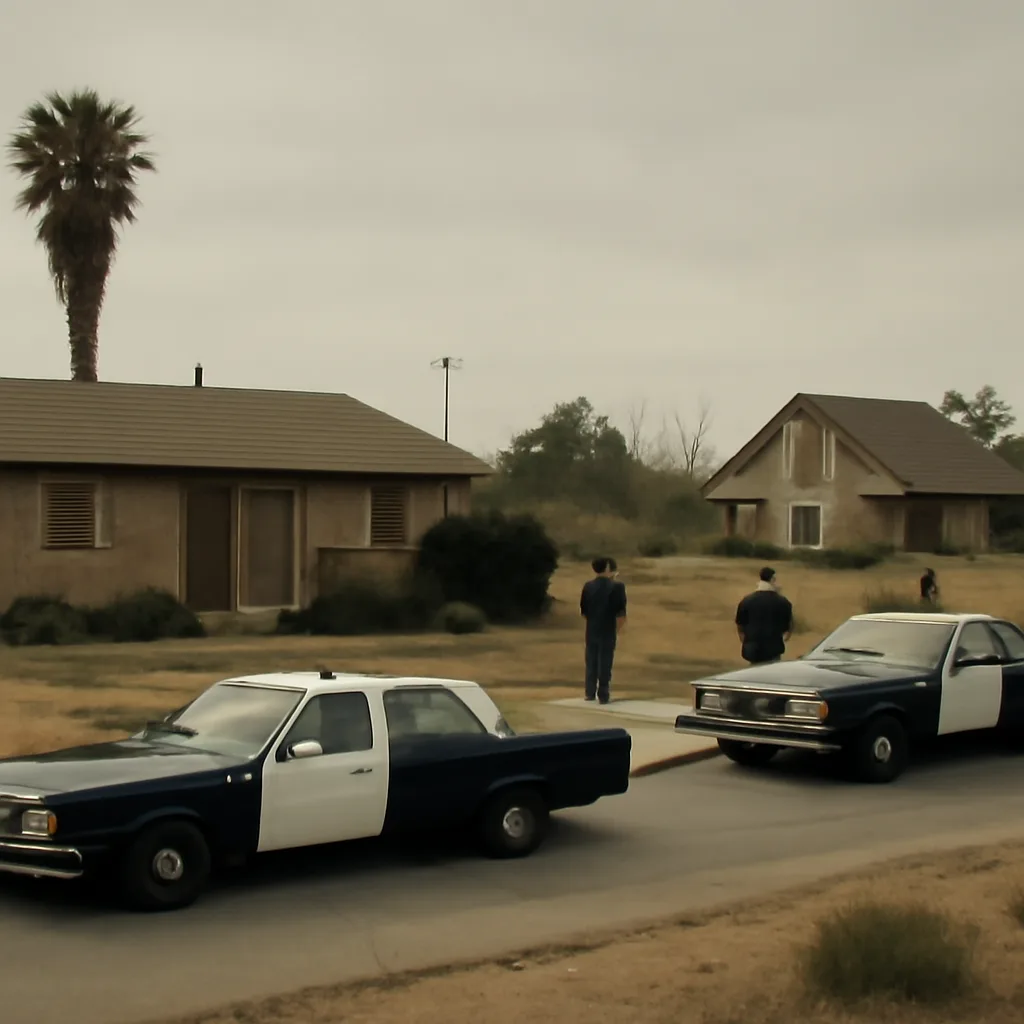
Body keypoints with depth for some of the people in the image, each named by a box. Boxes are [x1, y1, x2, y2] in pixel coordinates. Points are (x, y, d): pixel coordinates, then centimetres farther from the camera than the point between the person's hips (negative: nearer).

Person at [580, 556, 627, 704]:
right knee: (605, 664, 2)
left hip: (591, 631, 3)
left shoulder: (588, 586, 0)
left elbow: (583, 611, 5)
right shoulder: (617, 586, -11)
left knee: (591, 663, 13)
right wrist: (618, 630, 4)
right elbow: (621, 613, -12)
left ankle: (589, 693, 16)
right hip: (608, 632, -3)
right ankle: (603, 695, 3)